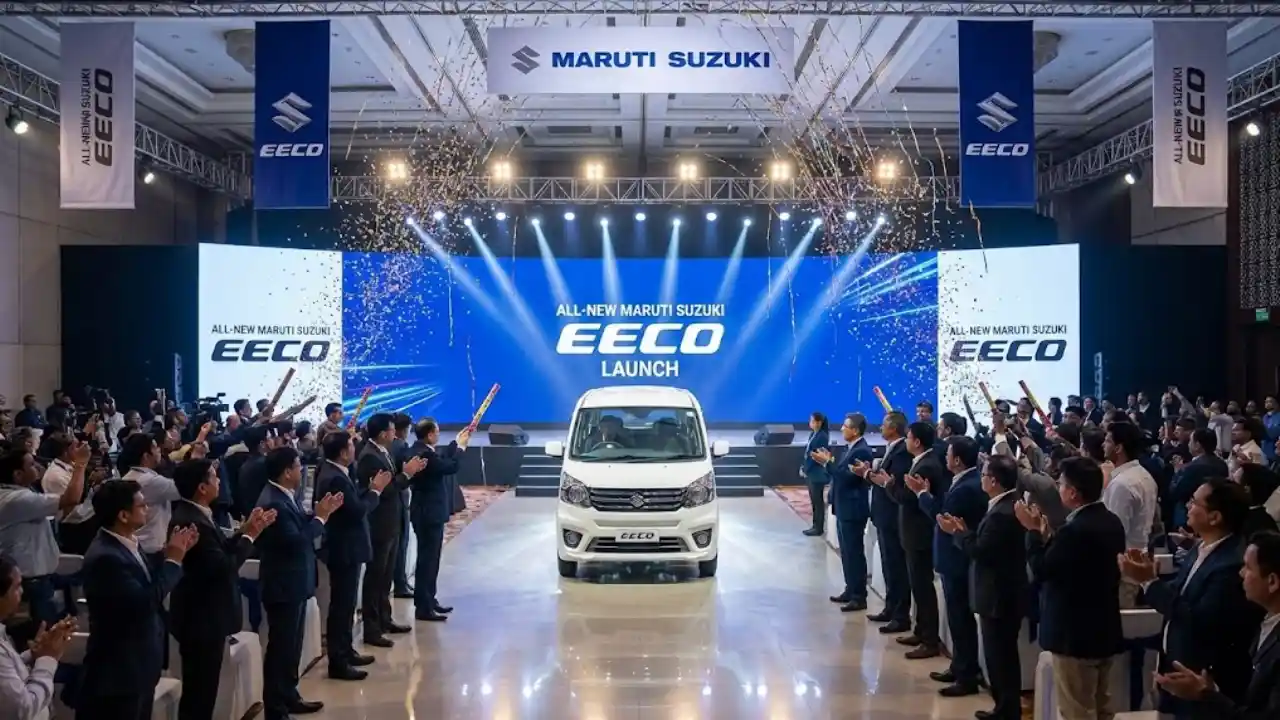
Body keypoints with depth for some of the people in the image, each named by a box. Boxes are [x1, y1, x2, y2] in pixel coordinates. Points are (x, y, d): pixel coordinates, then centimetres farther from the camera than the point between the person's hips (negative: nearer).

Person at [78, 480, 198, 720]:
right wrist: (173, 560, -19)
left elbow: (150, 581, 12)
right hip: (118, 672, -10)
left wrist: (172, 554, 0)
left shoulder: (127, 543, 4)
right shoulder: (105, 557, -26)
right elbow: (145, 603, -29)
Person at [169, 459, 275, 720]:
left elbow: (221, 551, 9)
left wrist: (245, 531, 1)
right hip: (202, 620, -10)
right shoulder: (192, 522, -25)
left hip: (202, 616, 10)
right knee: (199, 691, 1)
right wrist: (249, 536, -15)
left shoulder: (192, 514, 6)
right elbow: (222, 567, -25)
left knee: (200, 690, 20)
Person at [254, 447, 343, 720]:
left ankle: (289, 697, 33)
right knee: (281, 647, -1)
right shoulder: (273, 503, -24)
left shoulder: (285, 496, 7)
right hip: (283, 585, -10)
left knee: (291, 645, 20)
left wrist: (320, 514, -1)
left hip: (294, 583, 10)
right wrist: (320, 517, -18)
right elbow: (295, 541, -28)